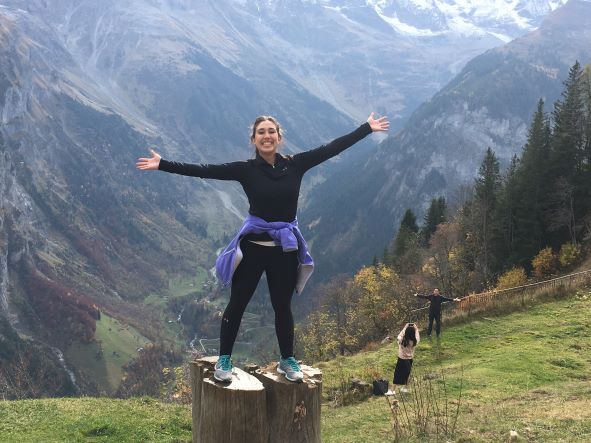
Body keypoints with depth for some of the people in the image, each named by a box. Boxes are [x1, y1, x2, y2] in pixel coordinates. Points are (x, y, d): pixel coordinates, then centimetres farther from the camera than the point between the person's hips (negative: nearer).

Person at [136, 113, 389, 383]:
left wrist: (368, 128, 3)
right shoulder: (246, 169, -6)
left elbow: (333, 148, 0)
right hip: (252, 246, -1)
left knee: (282, 306, 15)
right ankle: (224, 360, 24)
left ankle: (287, 360, 32)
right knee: (237, 304, 9)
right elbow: (205, 171, -10)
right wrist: (162, 165, -16)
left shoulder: (295, 165, -2)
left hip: (285, 248, 2)